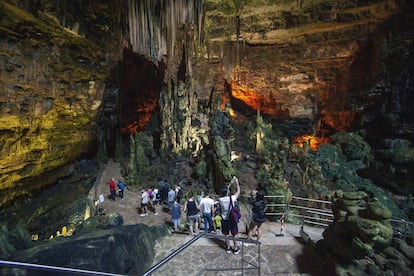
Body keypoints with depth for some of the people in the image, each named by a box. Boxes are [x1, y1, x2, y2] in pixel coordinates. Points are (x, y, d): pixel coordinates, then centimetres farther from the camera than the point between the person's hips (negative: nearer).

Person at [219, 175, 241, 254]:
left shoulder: (220, 199, -11)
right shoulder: (232, 198, -20)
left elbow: (225, 191, 7)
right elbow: (238, 191, -5)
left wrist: (230, 183, 9)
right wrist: (237, 182, 3)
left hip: (224, 220, 3)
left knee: (226, 235, 17)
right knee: (234, 235, 14)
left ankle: (228, 248, 30)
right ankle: (236, 249, 25)